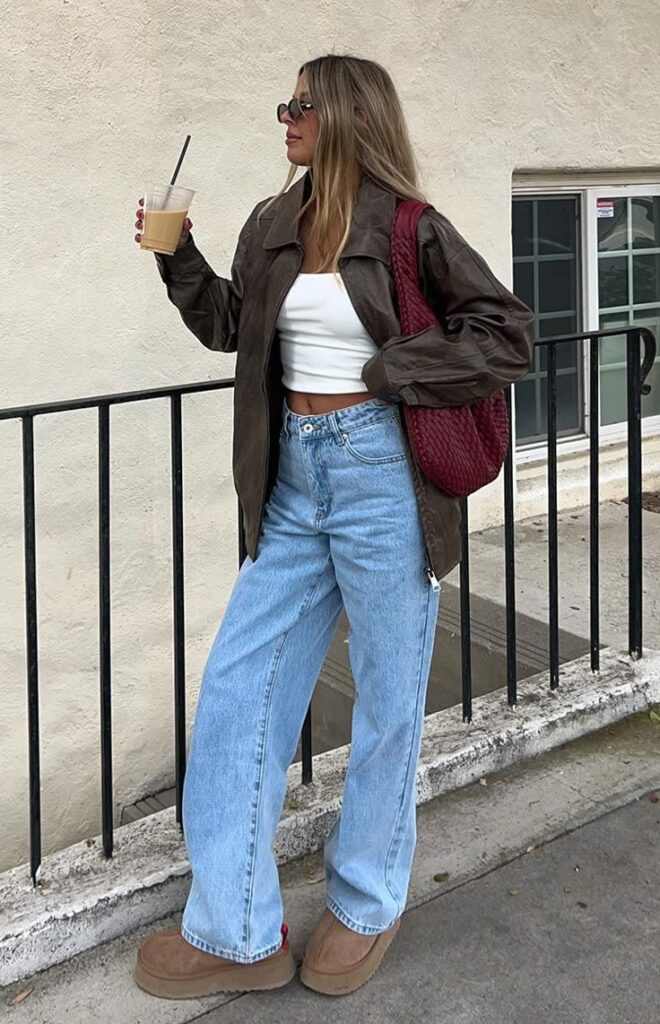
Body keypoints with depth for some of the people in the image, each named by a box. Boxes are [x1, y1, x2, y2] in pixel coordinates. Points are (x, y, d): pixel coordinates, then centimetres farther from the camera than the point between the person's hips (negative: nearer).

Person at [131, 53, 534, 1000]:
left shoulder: (409, 230, -7)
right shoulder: (270, 228, 9)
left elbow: (509, 336, -6)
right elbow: (231, 328, 22)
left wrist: (393, 371, -12)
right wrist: (178, 257, 9)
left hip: (379, 472, -6)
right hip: (293, 478, 6)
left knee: (388, 699, 7)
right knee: (237, 691, 4)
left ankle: (367, 906, 27)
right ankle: (235, 933, 15)